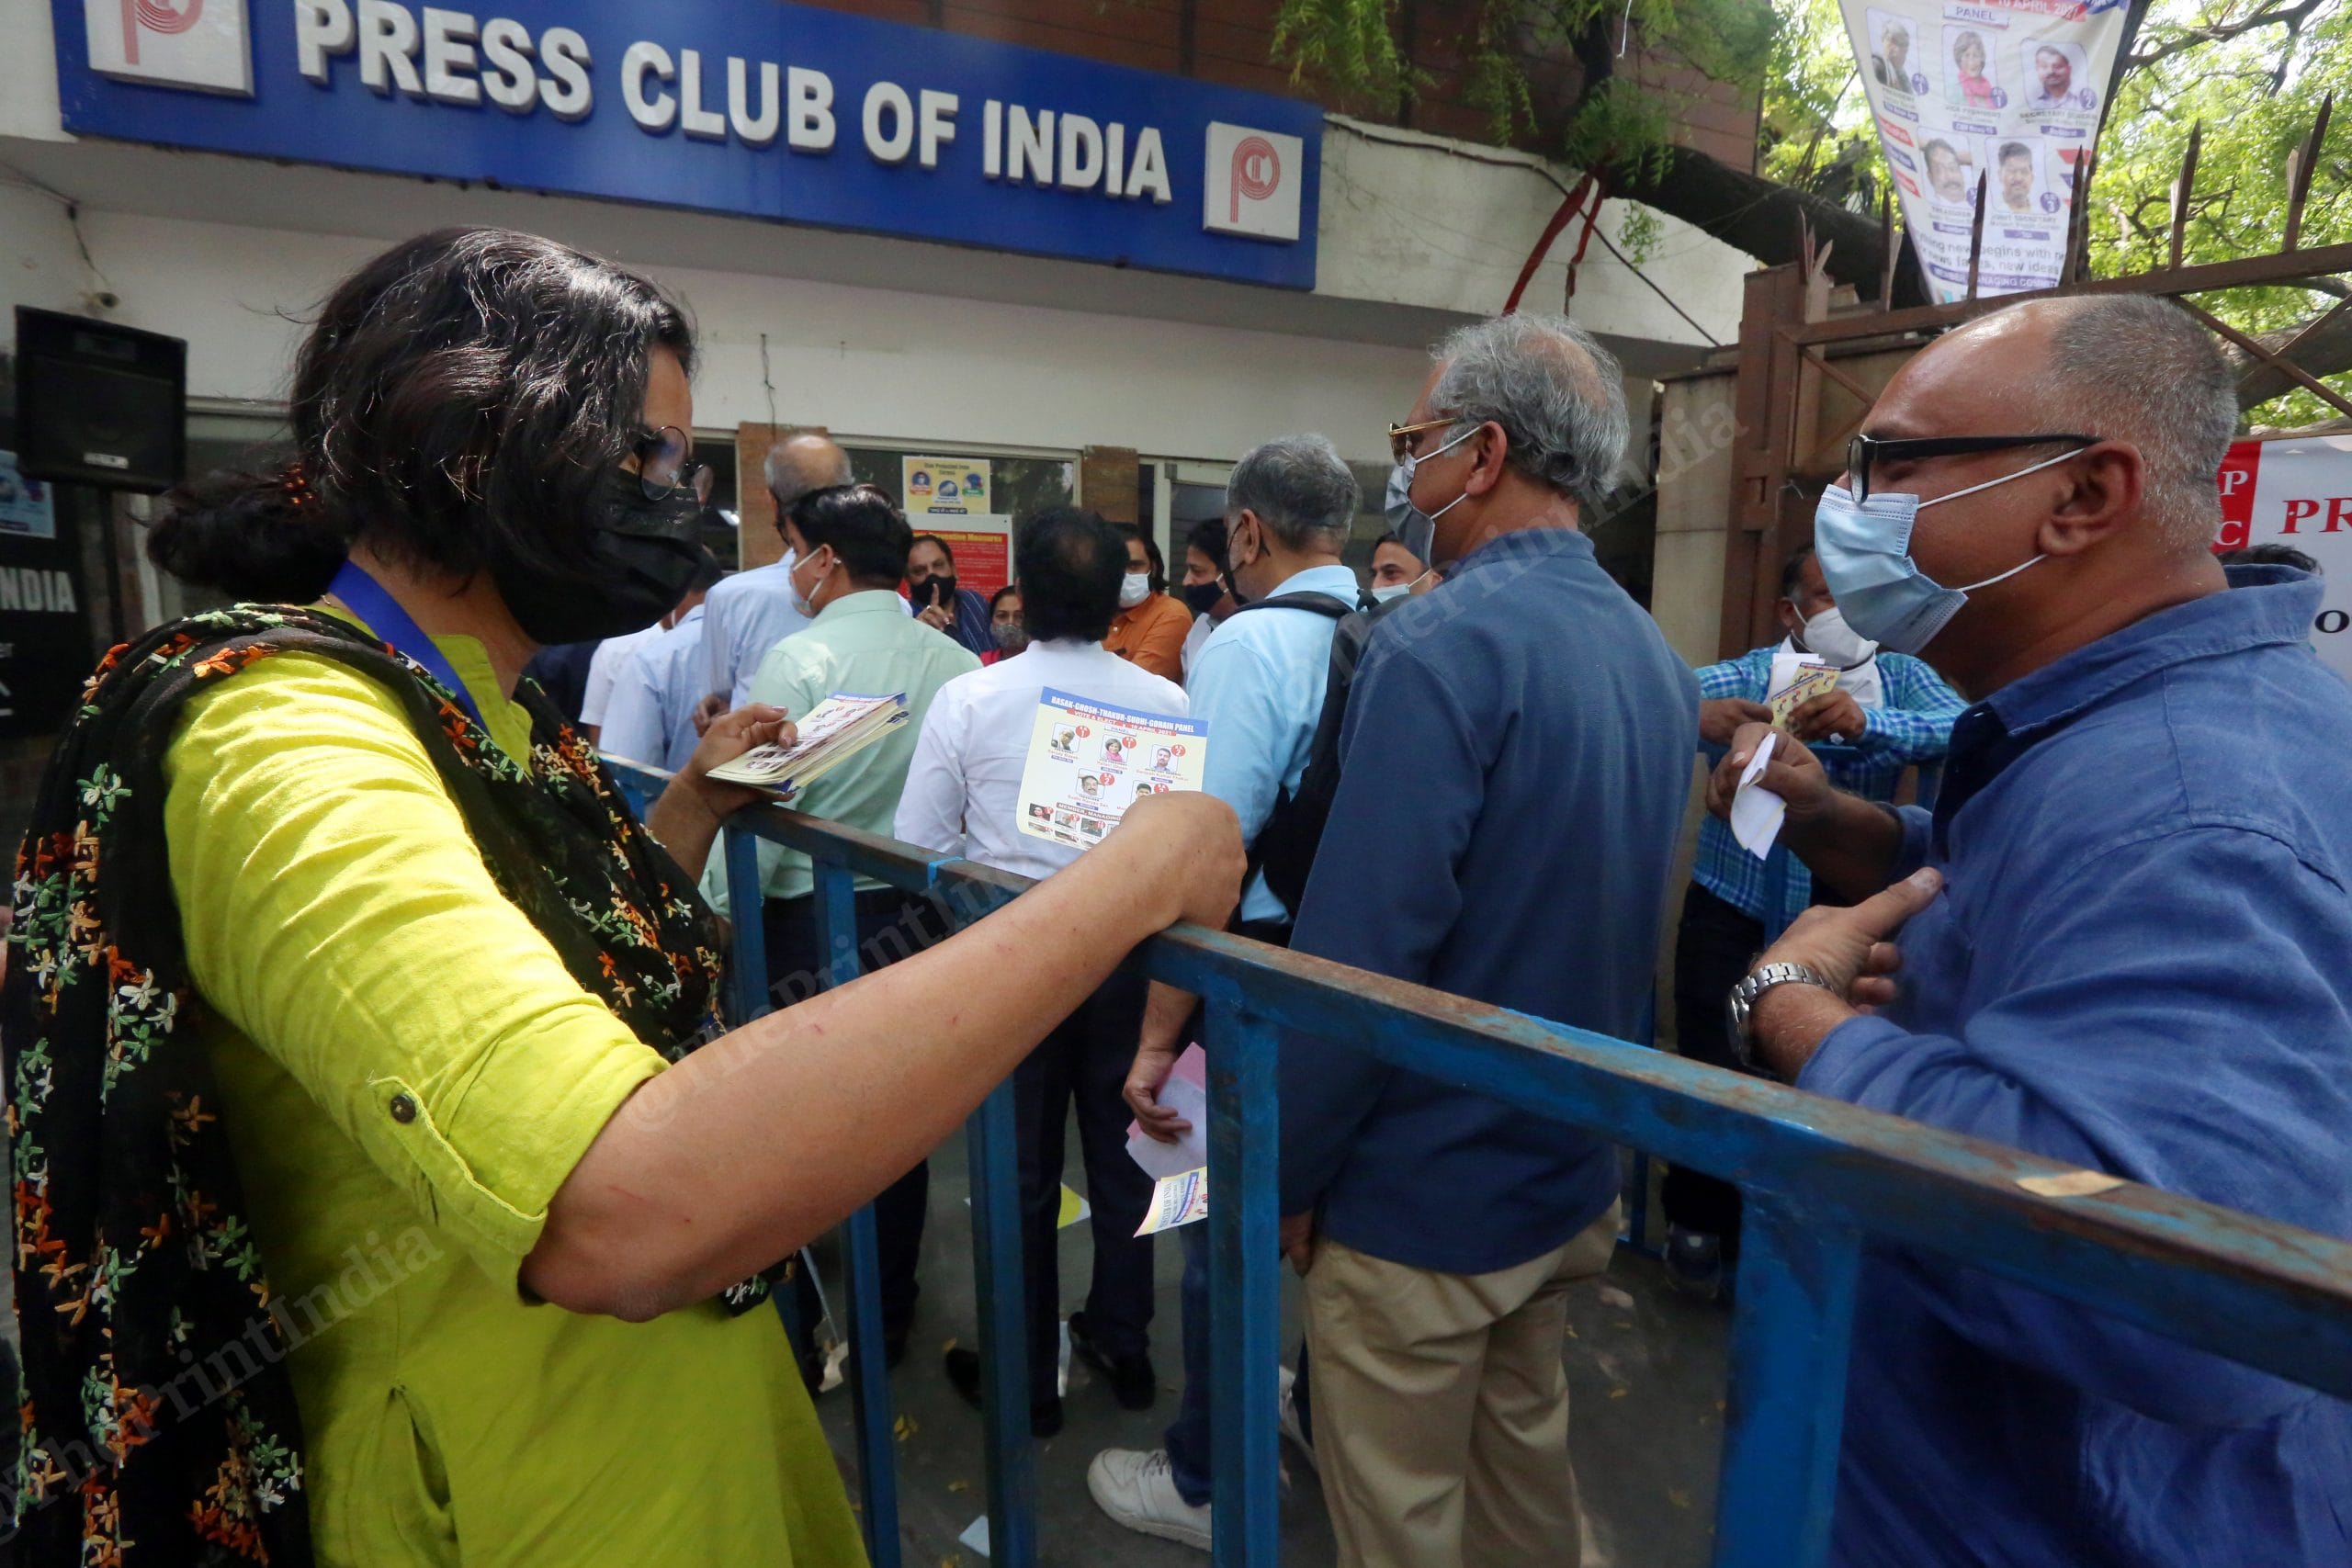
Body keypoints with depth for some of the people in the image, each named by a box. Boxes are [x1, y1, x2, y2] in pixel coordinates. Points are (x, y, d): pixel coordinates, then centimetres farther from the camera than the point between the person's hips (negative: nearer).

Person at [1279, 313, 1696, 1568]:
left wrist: (1289, 1172, -13)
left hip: (1426, 1185, -8)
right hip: (1570, 1169, 8)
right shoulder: (1654, 654, 4)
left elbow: (1359, 950, -24)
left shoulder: (1443, 643, -23)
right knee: (1525, 1453, 26)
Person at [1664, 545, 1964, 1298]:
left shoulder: (1902, 678, 2)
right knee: (1710, 1067, 2)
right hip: (1731, 908, -1)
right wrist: (1698, 714, -41)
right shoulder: (1749, 674, -1)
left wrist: (1868, 721, -36)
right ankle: (1699, 1222, 25)